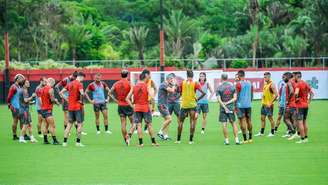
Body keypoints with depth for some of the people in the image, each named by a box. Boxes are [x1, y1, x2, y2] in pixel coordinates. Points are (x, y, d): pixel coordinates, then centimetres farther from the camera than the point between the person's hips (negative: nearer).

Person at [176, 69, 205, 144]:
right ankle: (191, 139, -1)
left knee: (181, 121, 11)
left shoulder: (182, 83, 0)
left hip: (184, 105, 1)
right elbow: (203, 93, -11)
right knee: (192, 121, 4)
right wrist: (197, 99, 1)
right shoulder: (195, 83, -5)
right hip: (192, 105, -1)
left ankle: (178, 139, 12)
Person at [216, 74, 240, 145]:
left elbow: (219, 100, -11)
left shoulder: (219, 88, -5)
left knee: (224, 124, 1)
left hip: (223, 108, -2)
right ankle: (236, 139, 5)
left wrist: (225, 107, -13)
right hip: (231, 106, 2)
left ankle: (226, 140, 2)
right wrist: (228, 102, -6)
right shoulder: (232, 86, 1)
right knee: (233, 123, 10)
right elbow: (235, 98, -3)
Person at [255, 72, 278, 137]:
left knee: (270, 118, -2)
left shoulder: (271, 84, -14)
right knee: (262, 118, 10)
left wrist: (270, 103, -21)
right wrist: (263, 96, 11)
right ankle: (261, 132, 16)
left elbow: (276, 94, -21)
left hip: (269, 105, -9)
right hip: (264, 104, 9)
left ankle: (272, 133, 6)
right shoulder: (265, 84, 12)